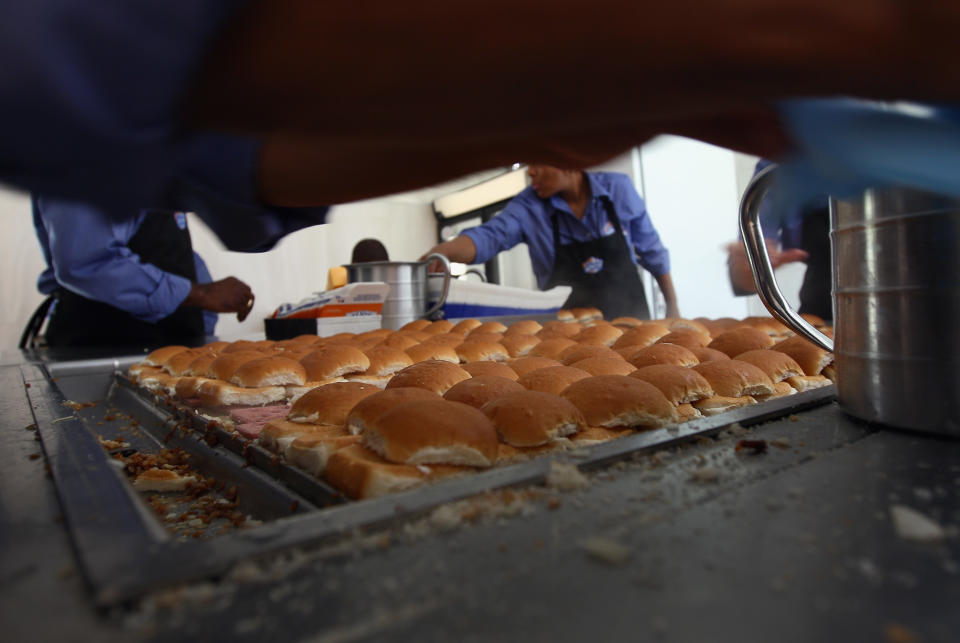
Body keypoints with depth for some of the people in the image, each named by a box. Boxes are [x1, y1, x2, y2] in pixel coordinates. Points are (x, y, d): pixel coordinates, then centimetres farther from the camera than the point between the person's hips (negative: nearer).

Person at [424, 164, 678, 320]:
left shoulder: (619, 188, -7)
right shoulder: (530, 206, -9)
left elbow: (652, 251, 2)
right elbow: (489, 237, -23)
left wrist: (673, 306, 7)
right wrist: (442, 251, -43)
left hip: (632, 319, 1)